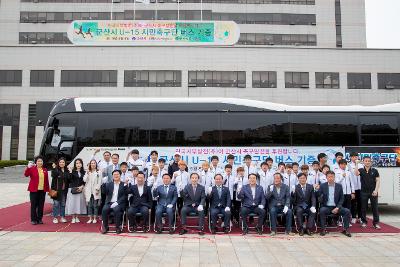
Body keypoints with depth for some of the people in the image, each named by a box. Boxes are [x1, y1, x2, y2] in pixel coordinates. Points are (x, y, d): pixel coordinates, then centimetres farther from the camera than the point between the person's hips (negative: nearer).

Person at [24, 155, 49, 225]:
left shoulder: (45, 170, 10)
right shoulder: (32, 169, -2)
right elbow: (26, 174, -19)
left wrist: (47, 189, 8)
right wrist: (28, 167, -35)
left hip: (42, 190, 4)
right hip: (34, 190, -4)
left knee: (41, 205, 8)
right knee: (34, 205, 1)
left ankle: (39, 219, 18)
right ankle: (33, 219, 10)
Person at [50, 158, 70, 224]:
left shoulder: (67, 171, 9)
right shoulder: (55, 170, -5)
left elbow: (69, 180, 8)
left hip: (64, 190, 4)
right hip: (57, 190, -4)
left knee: (63, 204, 11)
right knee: (56, 203, 1)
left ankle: (62, 217, 20)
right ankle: (55, 217, 10)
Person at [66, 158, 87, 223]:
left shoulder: (83, 172, 7)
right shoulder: (72, 171, -1)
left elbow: (85, 181, 9)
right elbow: (69, 180, -11)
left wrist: (82, 186, -6)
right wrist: (70, 172, -19)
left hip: (80, 190, 2)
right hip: (72, 189, -2)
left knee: (79, 203, 4)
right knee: (72, 203, -1)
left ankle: (77, 217, 15)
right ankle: (73, 218, 8)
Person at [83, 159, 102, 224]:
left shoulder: (99, 172, 0)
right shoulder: (87, 172, 10)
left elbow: (99, 182, -4)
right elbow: (84, 180, -1)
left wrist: (97, 189, -11)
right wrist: (87, 173, -8)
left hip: (95, 191, -3)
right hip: (88, 191, 3)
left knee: (95, 205, 1)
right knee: (89, 205, 5)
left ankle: (95, 218, 9)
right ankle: (90, 218, 12)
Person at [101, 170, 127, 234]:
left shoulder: (124, 185, 6)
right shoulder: (109, 184, 16)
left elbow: (124, 196, -2)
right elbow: (105, 192, 3)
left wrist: (117, 202, -16)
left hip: (119, 203, -3)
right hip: (109, 202, 3)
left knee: (116, 210, -33)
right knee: (104, 209, -27)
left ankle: (118, 227, -18)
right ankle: (105, 227, -12)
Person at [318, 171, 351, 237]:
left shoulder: (339, 186, 4)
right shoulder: (323, 186, 2)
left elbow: (342, 198, 5)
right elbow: (317, 195, -5)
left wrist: (337, 207, -10)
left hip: (336, 207, 2)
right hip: (326, 207, -2)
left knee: (347, 211, -21)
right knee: (322, 210, -32)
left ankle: (346, 229, -7)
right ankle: (323, 229, -19)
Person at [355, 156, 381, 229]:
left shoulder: (374, 170, 3)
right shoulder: (361, 170, 2)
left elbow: (378, 181, 1)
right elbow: (356, 173, -20)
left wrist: (376, 190, -8)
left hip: (373, 192, 0)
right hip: (364, 192, 0)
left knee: (375, 207, 2)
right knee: (363, 208, 7)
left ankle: (376, 223, 10)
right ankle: (364, 222, 19)